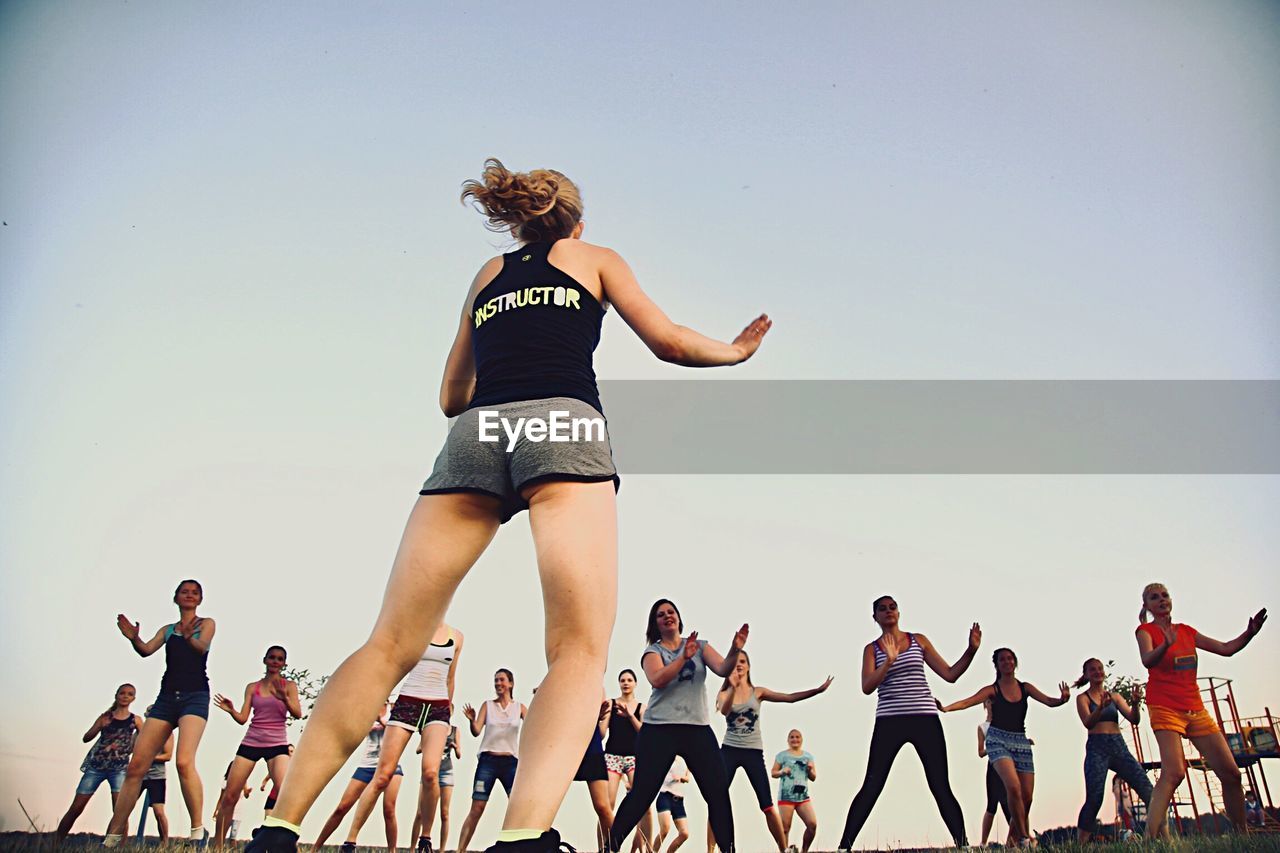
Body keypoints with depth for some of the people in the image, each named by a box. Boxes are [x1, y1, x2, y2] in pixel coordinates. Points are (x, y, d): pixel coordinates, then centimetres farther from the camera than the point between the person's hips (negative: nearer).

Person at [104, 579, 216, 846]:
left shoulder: (206, 623, 11)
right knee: (135, 766, -4)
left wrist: (189, 636, -33)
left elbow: (202, 646, -10)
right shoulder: (167, 630, 21)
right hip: (167, 697, 5)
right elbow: (146, 650, 4)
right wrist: (134, 638, -18)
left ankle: (198, 831, -20)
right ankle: (113, 837, 3)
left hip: (195, 696, -4)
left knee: (184, 762, -25)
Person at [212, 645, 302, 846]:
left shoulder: (289, 686, 5)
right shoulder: (252, 687, 10)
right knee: (229, 796, -1)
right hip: (250, 742, 3)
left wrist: (283, 697, -25)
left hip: (277, 744, -2)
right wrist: (231, 711, -16)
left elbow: (297, 714, -7)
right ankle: (217, 845, 10)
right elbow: (243, 718, 5)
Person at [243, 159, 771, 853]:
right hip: (563, 429, -3)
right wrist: (736, 350, 37)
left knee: (392, 644, 3)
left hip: (475, 434, 4)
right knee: (580, 647, -13)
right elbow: (669, 342, 19)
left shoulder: (488, 275, 31)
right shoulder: (594, 259, 23)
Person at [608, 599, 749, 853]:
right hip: (659, 730, -2)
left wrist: (735, 651, -26)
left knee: (719, 792, -4)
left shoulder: (700, 646, 11)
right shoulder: (652, 651, 4)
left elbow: (723, 669, -6)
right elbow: (657, 680, -16)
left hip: (698, 729, 2)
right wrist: (684, 658, -29)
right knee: (642, 794, -5)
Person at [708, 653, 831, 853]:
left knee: (767, 806, -5)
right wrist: (734, 688, -35)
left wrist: (818, 690, -11)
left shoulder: (758, 692, 6)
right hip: (729, 750, 0)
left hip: (754, 752, 0)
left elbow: (789, 697, -2)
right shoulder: (724, 694, 5)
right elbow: (724, 711, -19)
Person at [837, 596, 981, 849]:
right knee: (871, 788, -6)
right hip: (889, 722, -1)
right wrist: (889, 661, -19)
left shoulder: (919, 640, 10)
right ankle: (844, 847, -4)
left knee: (941, 788, 0)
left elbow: (950, 674, 8)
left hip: (925, 719, 1)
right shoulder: (872, 649, 7)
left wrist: (971, 650, -5)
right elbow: (867, 688, -7)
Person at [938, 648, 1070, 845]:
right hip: (998, 740, -4)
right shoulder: (993, 690, 0)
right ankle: (1023, 837, -14)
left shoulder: (1025, 687, 9)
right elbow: (968, 701, -12)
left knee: (1027, 796, 0)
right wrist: (946, 708, -29)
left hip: (1021, 742, 4)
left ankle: (1013, 839, 16)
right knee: (1013, 787, -24)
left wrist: (1062, 699, -26)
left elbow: (1048, 701, -3)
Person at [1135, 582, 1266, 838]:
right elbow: (1147, 661, -23)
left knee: (1231, 773, 3)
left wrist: (1249, 633, 1)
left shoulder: (1186, 631, 15)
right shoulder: (1145, 630, -3)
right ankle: (1151, 837, -30)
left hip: (1195, 708, 7)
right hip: (1164, 708, -7)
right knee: (1174, 773, -25)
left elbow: (1225, 649, 18)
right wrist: (1166, 645, -43)